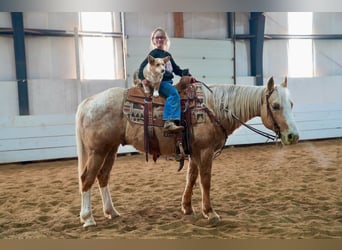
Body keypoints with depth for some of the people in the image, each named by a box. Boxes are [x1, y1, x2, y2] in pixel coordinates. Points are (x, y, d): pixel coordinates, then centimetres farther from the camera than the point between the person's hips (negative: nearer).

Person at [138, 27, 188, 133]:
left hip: (168, 82, 9)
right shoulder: (154, 53, 2)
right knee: (174, 93, -31)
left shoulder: (168, 55, 23)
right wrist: (142, 78, -23)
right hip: (159, 82, -9)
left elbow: (177, 69, 25)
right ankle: (169, 122, -41)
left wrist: (187, 75, 12)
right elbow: (143, 65, -7)